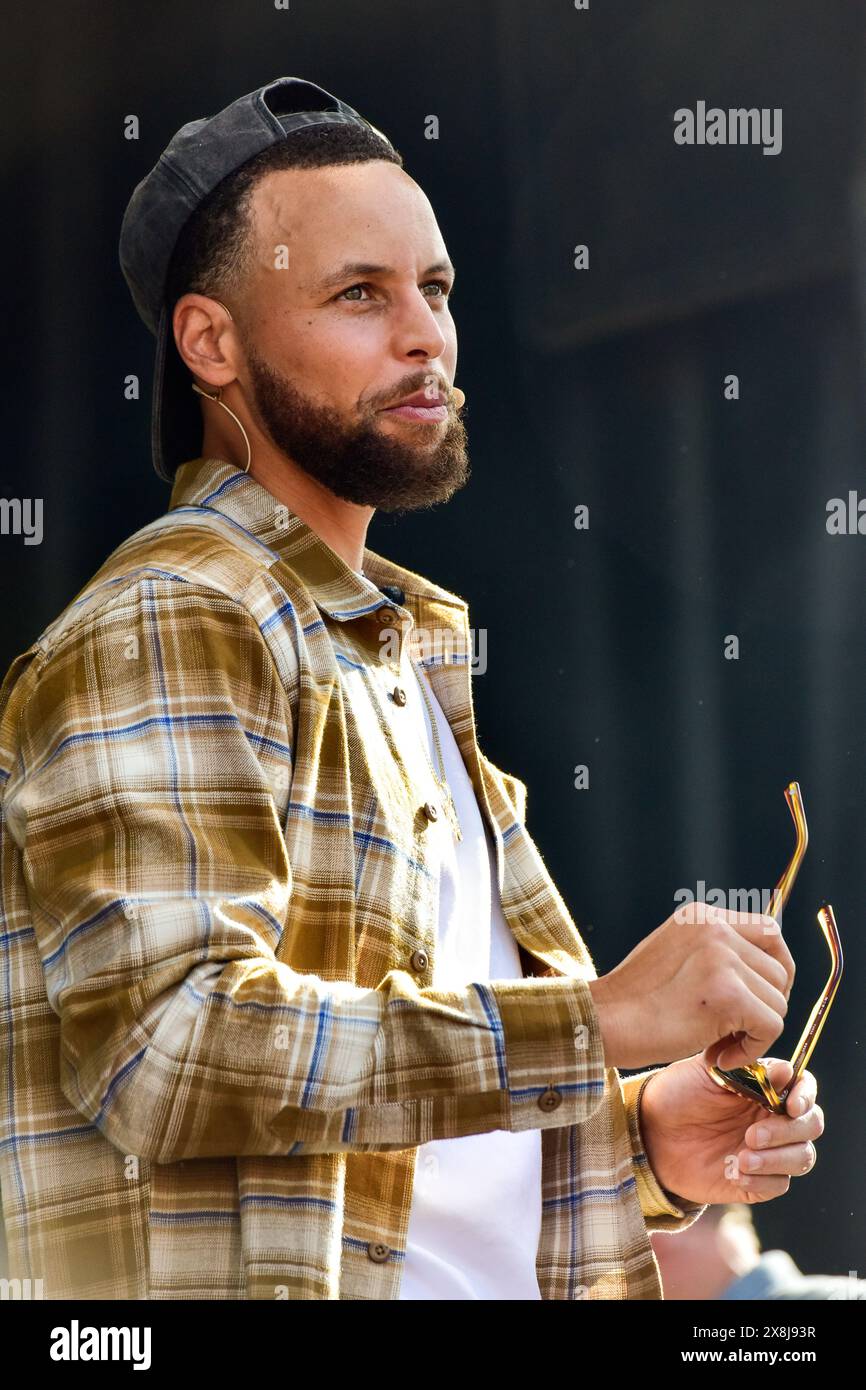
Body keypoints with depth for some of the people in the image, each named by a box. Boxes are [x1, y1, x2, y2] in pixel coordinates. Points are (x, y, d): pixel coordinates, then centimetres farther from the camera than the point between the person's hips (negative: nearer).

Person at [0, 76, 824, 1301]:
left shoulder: (401, 656, 18)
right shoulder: (167, 629, -9)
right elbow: (172, 1046, -23)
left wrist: (641, 1141, 5)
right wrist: (600, 1021, -21)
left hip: (493, 1281, 7)